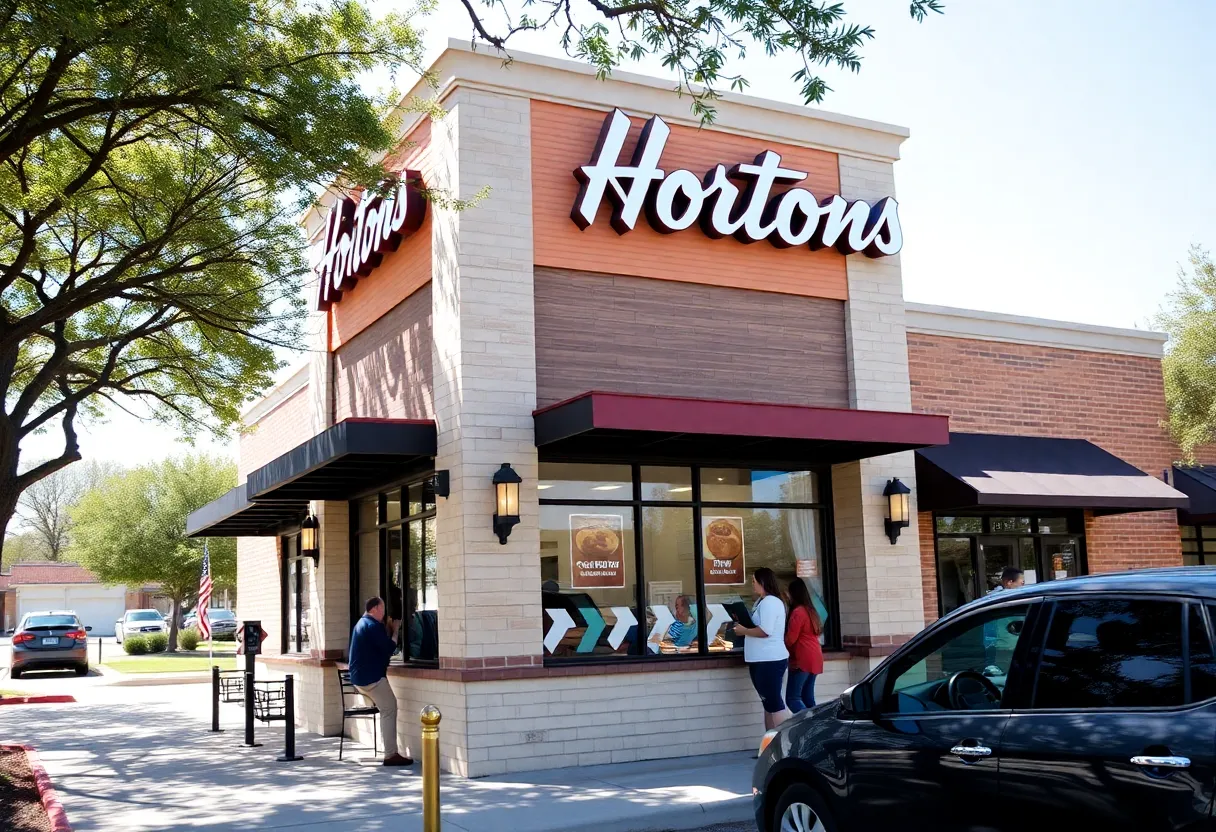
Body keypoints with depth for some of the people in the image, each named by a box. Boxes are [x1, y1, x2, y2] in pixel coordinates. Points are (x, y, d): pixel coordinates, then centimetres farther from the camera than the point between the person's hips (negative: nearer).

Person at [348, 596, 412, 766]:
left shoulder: (363, 623, 19)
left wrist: (388, 629, 13)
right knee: (389, 709, -11)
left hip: (359, 676, 11)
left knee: (387, 708, 19)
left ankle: (390, 750, 21)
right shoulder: (373, 625, -15)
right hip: (371, 677, -11)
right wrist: (395, 632, -4)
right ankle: (391, 754, -15)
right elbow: (389, 648, -18)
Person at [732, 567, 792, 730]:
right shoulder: (762, 601, 17)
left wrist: (744, 630, -11)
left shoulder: (770, 602, -15)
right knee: (769, 703, 13)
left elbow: (765, 631, -24)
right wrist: (743, 624, 4)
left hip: (770, 661, -11)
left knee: (774, 704, -10)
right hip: (760, 661, 11)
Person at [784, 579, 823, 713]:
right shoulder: (810, 610, 14)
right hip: (814, 658, 9)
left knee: (792, 698, -10)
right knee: (808, 698, 9)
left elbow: (790, 639, -13)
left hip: (802, 659, -9)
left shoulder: (797, 612, -13)